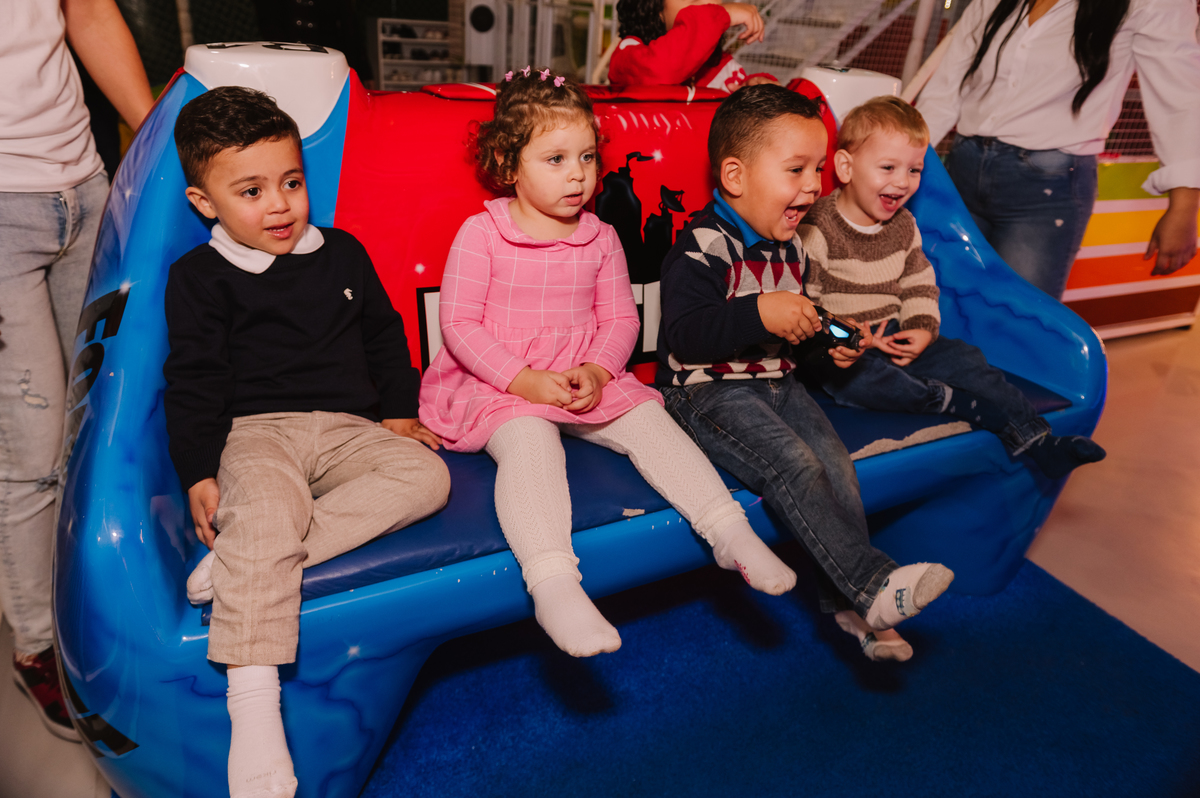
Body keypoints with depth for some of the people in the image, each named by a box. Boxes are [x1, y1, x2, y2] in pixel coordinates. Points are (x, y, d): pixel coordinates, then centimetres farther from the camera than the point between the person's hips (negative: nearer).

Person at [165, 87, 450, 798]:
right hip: (257, 432, -3)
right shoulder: (201, 278, 4)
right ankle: (253, 702, -33)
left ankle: (241, 562, -29)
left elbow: (385, 336, 21)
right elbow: (193, 380, 1)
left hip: (348, 428, 4)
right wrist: (199, 474, -7)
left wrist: (399, 413, 11)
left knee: (427, 475, -23)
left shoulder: (343, 253, 14)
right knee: (264, 509, -35)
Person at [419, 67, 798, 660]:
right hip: (497, 385, -4)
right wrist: (523, 379, -18)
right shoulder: (480, 234, -4)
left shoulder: (600, 238, 9)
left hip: (587, 381, 4)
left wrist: (596, 372, -12)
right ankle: (553, 583, -45)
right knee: (531, 443, -34)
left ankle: (730, 532, -12)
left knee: (650, 422, -15)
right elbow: (458, 323, -7)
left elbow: (620, 319, 9)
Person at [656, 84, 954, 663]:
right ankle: (873, 583, -21)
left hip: (776, 382, 8)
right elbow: (684, 335, -25)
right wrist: (760, 313, -32)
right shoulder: (702, 247, -14)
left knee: (836, 462, -12)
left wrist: (828, 343, 9)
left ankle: (847, 602, -4)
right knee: (794, 465, -26)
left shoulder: (788, 247, 14)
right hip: (708, 392, -7)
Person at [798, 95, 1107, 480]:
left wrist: (922, 329, -4)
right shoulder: (816, 230, -12)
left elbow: (919, 286, 17)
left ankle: (1036, 441, -12)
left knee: (963, 357, -11)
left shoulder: (903, 226, 12)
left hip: (893, 338, 6)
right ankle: (950, 401, -31)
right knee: (857, 376, -39)